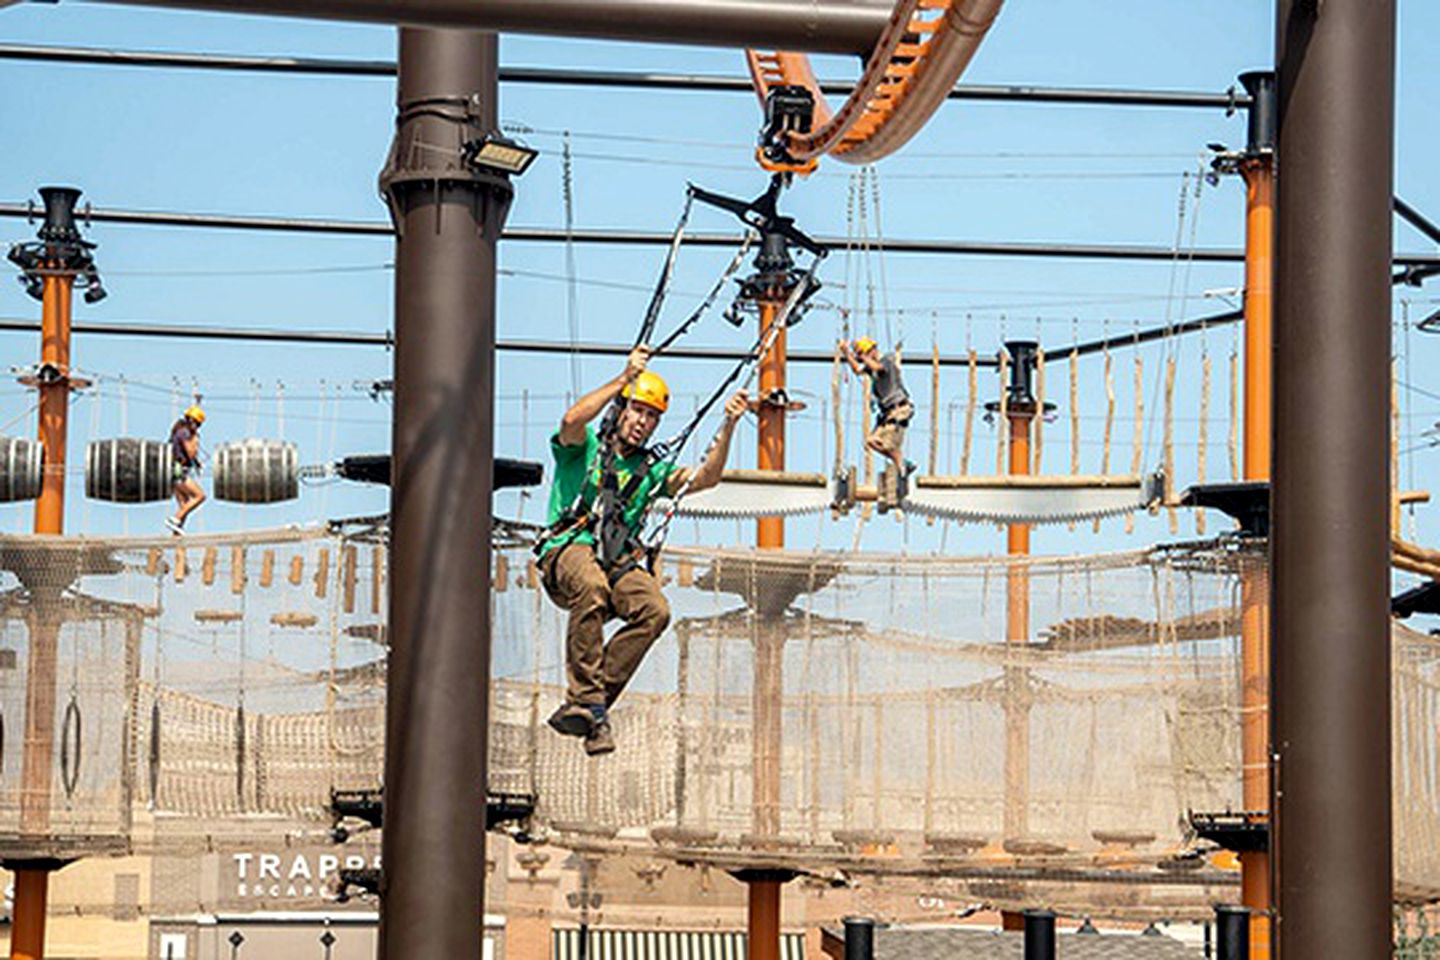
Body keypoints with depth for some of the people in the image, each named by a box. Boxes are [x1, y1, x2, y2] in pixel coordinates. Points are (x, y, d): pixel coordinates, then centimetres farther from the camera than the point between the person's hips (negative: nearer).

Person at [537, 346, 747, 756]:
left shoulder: (651, 471, 23)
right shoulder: (585, 449, 10)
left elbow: (704, 479, 8)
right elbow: (572, 420, -14)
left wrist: (728, 428, -4)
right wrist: (625, 379, -16)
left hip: (618, 562, 4)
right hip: (567, 552, -4)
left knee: (655, 611, -27)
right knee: (592, 586, -39)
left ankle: (582, 706, -25)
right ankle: (587, 699, -38)